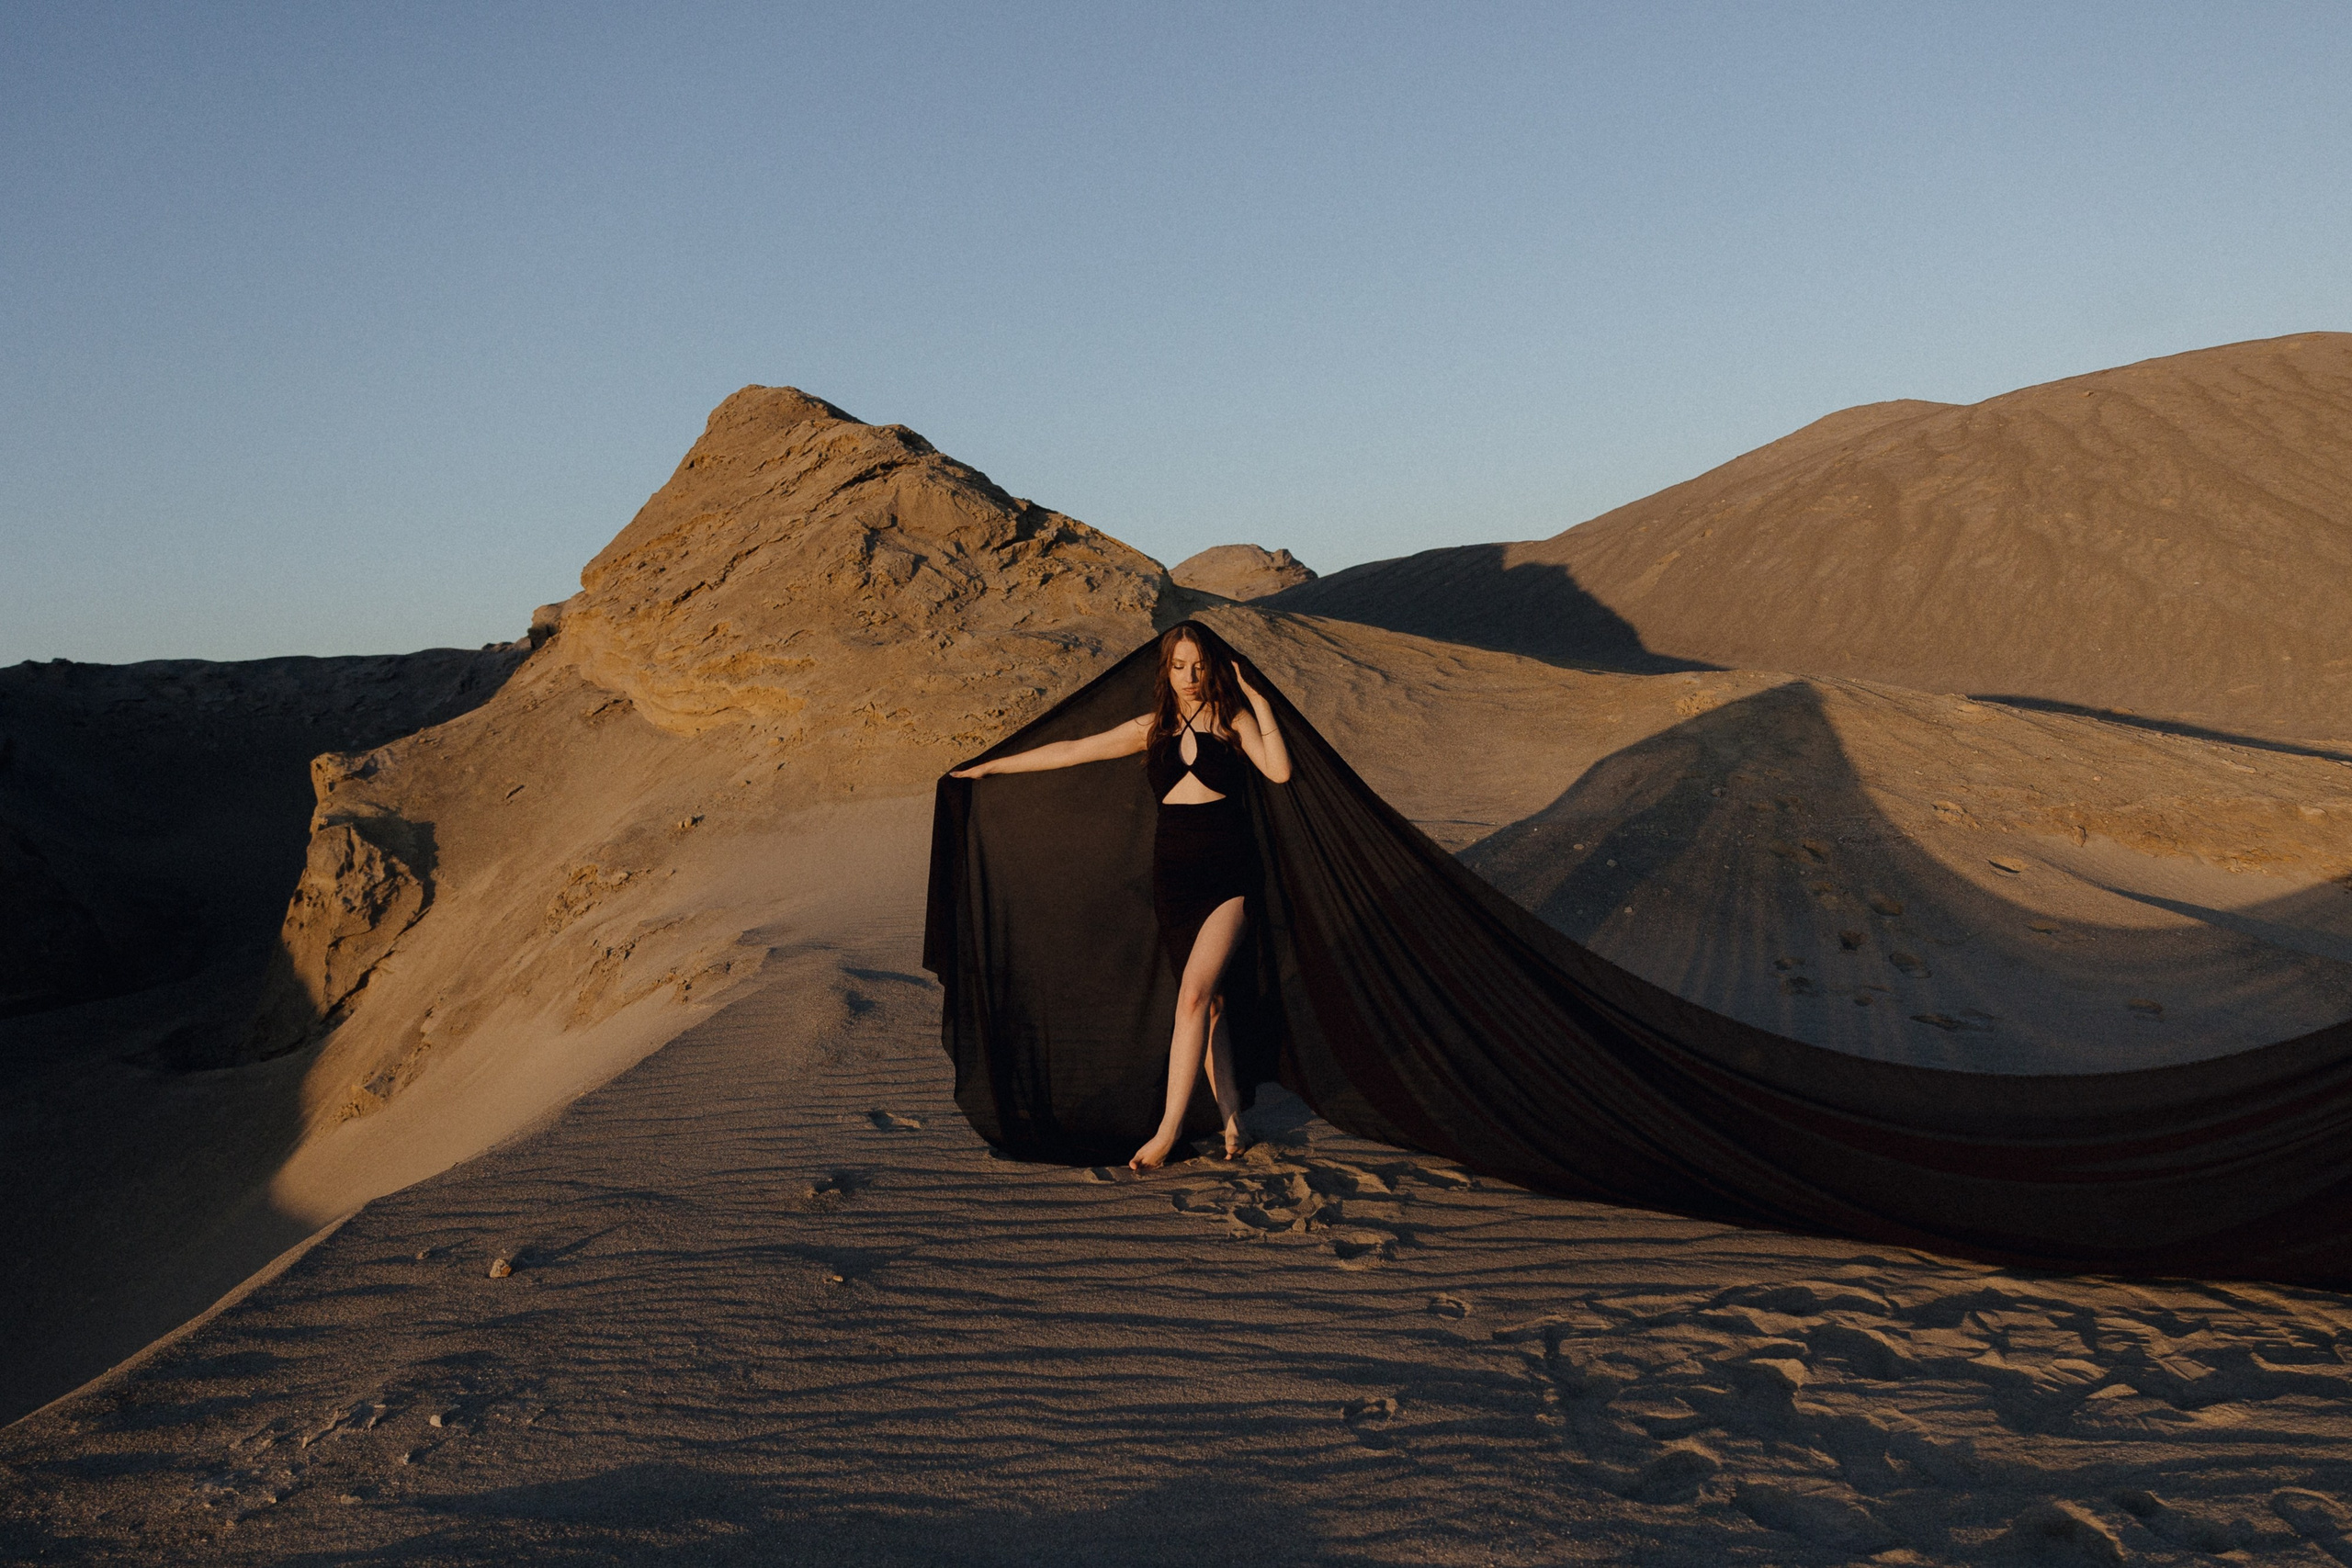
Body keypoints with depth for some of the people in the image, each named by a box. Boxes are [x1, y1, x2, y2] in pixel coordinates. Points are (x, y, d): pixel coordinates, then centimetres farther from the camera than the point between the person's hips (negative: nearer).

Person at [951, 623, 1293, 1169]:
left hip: (1228, 873, -4)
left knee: (1194, 995, -16)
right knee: (1207, 1003, 5)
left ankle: (1167, 1129, -13)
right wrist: (990, 766, 18)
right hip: (1172, 873, 4)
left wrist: (1259, 703, -15)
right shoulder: (1152, 728, 12)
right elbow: (1071, 750, 16)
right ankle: (1232, 1122, 12)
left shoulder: (1233, 718, 2)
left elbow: (1279, 771, -14)